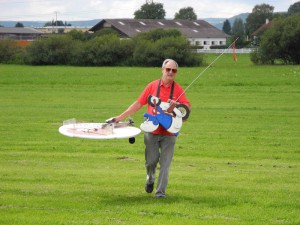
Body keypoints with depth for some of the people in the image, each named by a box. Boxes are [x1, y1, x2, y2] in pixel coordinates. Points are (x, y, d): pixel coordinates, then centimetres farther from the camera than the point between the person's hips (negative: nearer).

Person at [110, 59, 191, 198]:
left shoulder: (178, 90, 3)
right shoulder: (153, 86, 4)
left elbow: (187, 108, 0)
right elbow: (138, 104, 8)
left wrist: (176, 104, -21)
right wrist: (121, 117, 6)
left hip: (169, 133, 0)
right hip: (152, 131, 0)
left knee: (165, 163, -3)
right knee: (151, 160, 1)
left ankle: (160, 191, 3)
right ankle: (150, 179, 32)